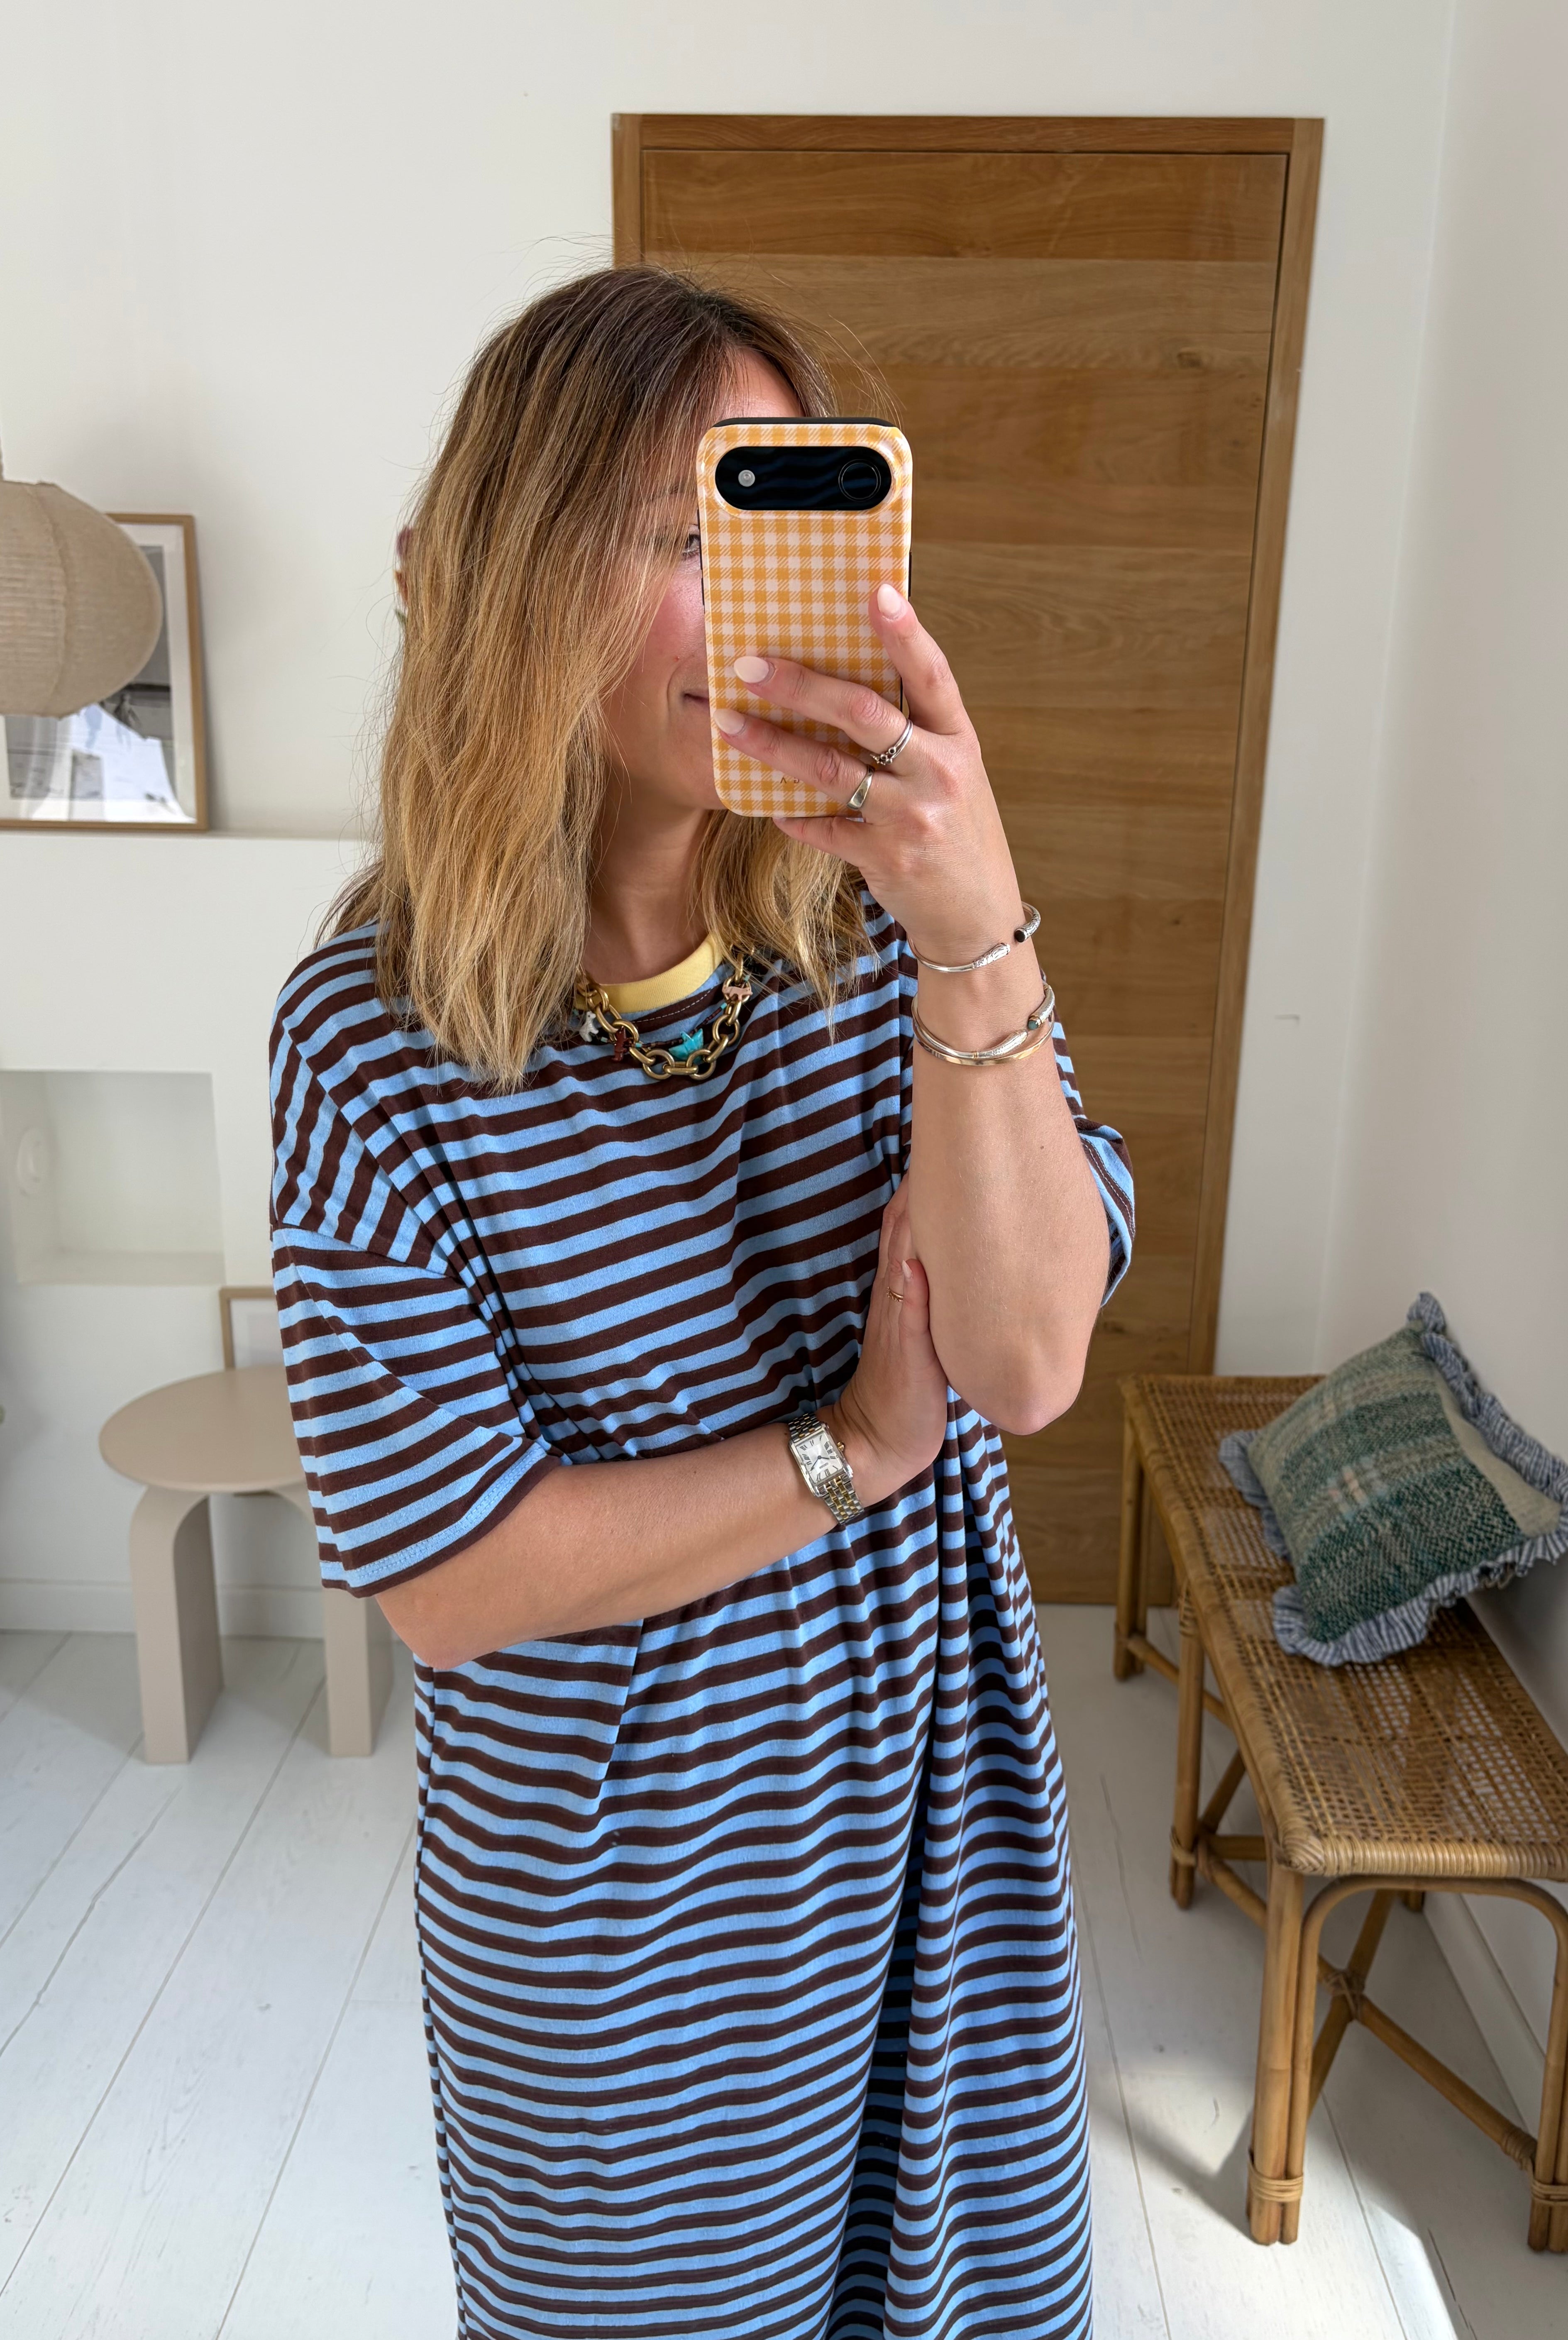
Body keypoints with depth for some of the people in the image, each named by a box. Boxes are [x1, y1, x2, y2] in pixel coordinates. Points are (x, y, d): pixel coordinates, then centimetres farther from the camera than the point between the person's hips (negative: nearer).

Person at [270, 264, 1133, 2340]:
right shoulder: (378, 1037, -20)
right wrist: (857, 1446, -16)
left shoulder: (878, 926, -10)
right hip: (610, 1885, -3)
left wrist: (981, 932, -33)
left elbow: (1030, 1362, -21)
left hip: (923, 1805, 4)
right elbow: (448, 1580, -19)